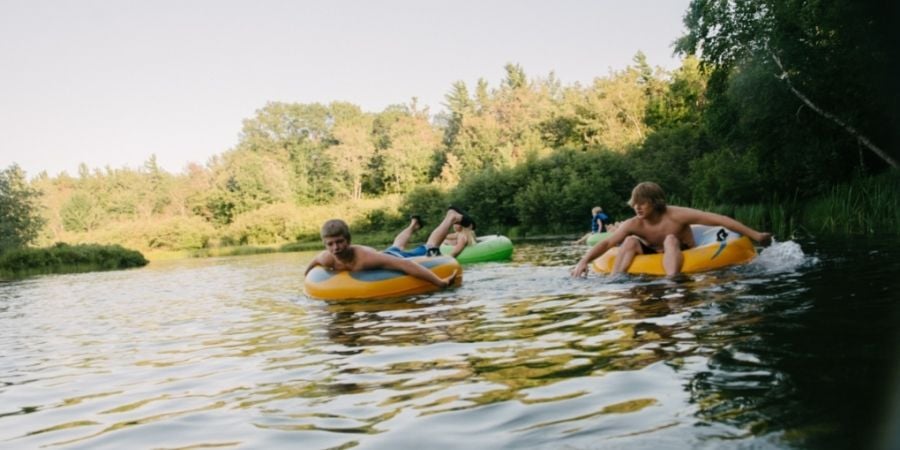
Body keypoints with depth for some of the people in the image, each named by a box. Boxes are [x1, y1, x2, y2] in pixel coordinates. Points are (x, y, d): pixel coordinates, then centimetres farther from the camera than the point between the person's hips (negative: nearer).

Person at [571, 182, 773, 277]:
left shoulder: (677, 215, -21)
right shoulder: (634, 224, -12)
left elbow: (719, 220, -22)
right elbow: (607, 243, -20)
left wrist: (755, 235, -24)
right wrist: (584, 261, -36)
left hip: (682, 260, -3)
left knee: (671, 240, -31)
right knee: (631, 241, -21)